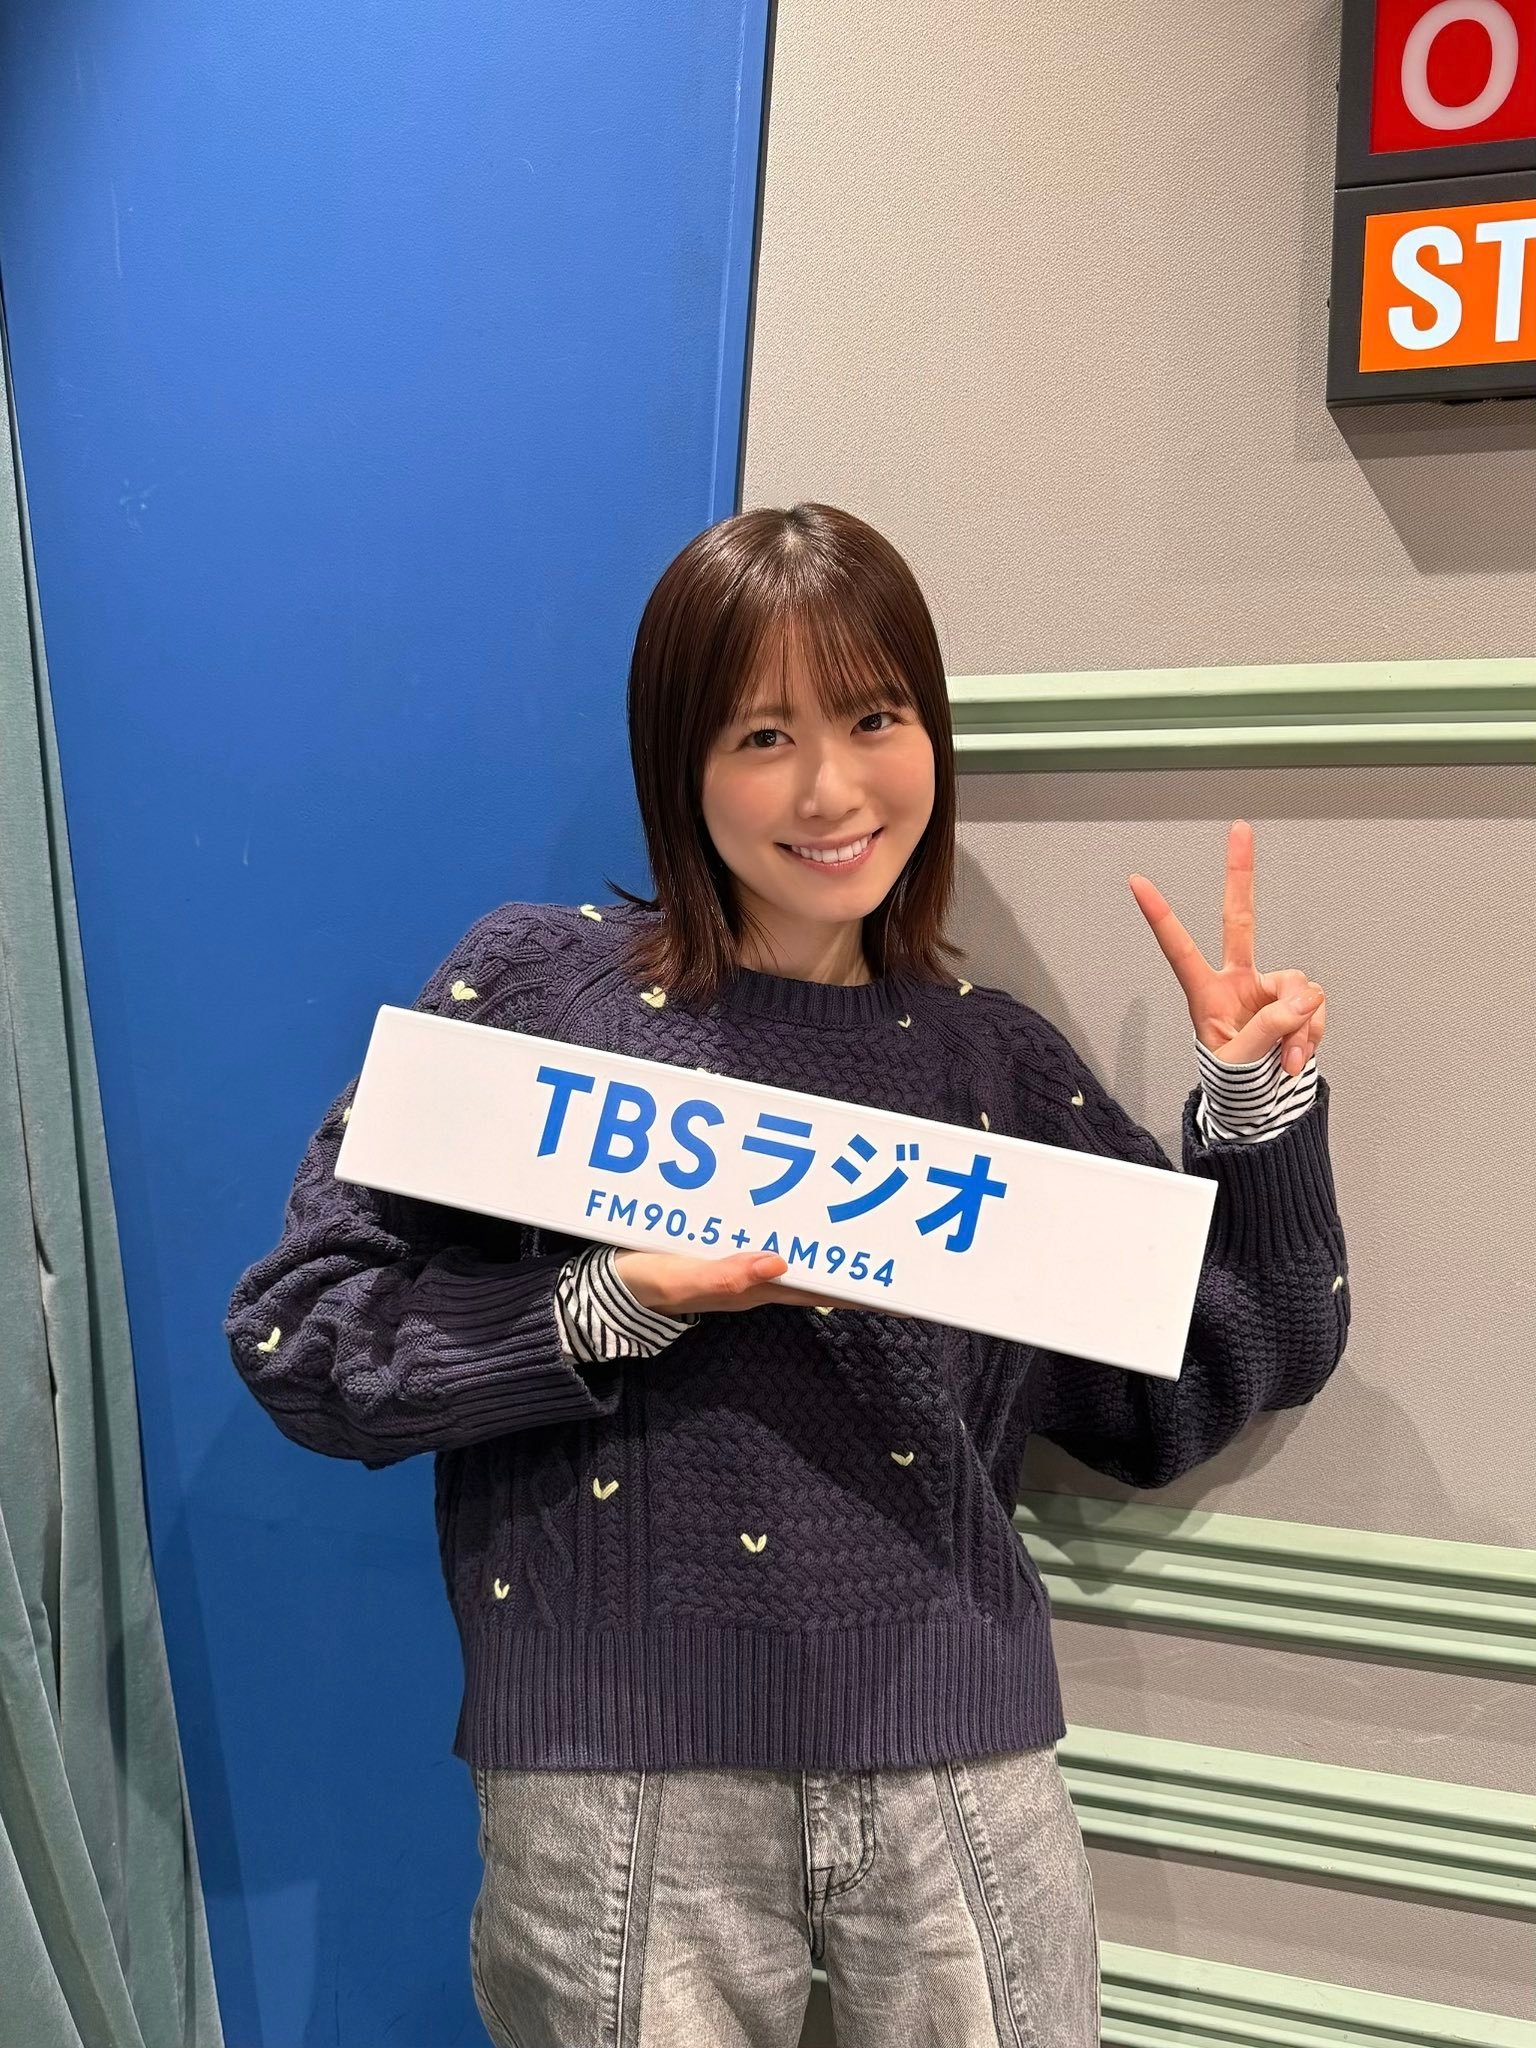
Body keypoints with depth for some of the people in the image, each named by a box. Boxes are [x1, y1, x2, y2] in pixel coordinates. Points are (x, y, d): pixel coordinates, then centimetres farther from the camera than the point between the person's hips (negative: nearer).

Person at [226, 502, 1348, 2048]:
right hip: (620, 1782, -2)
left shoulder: (994, 1059, 5)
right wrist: (606, 1310, -18)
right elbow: (299, 1332, -5)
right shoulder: (538, 982, -2)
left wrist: (1256, 1103, -3)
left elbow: (1213, 1380, 9)